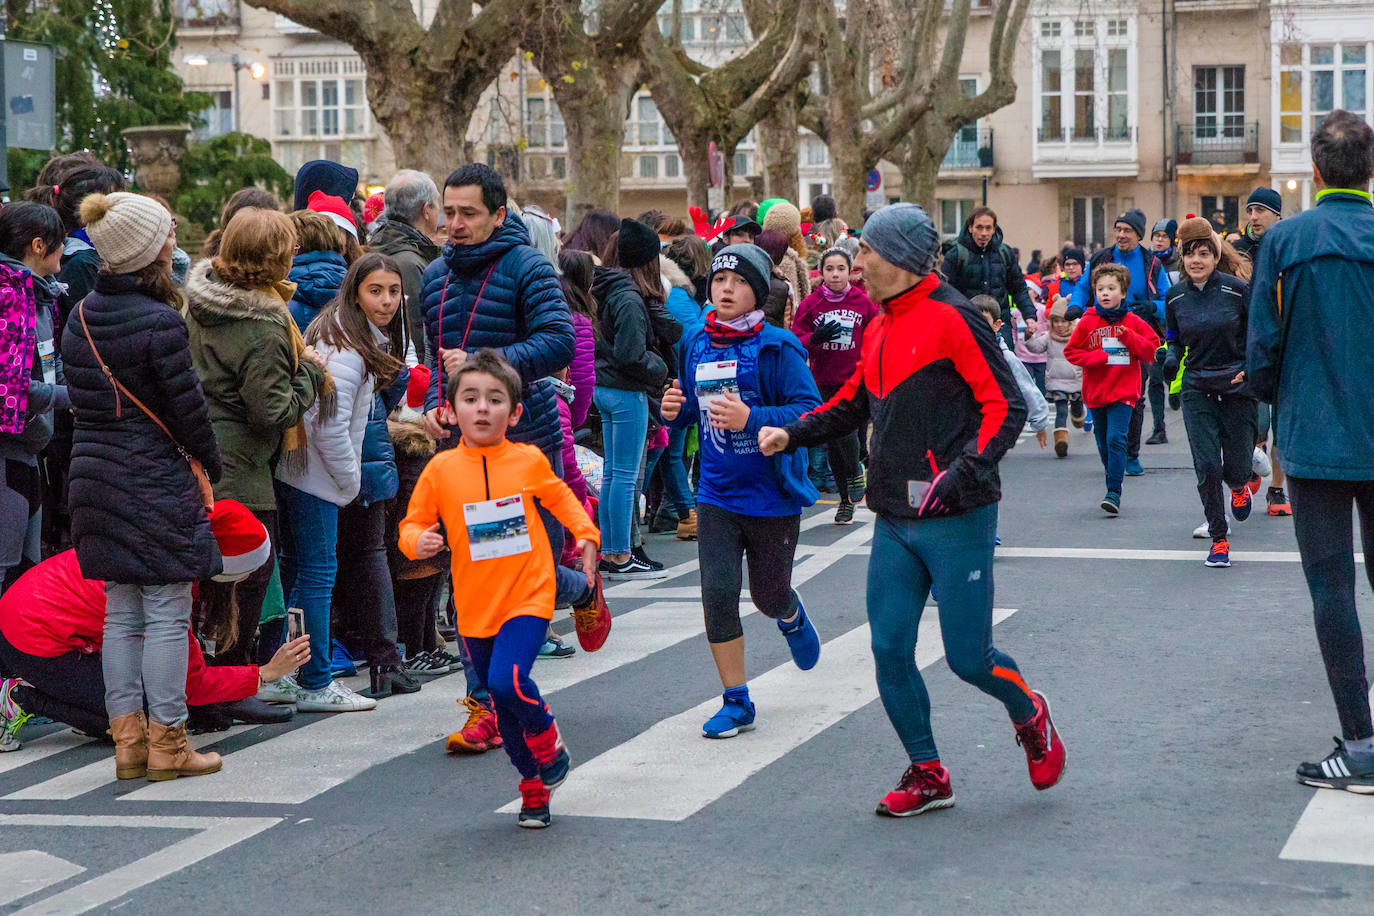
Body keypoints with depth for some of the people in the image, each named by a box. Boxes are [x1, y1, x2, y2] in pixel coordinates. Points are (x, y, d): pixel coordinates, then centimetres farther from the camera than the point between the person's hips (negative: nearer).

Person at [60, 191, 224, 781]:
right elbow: (186, 406, -12)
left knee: (120, 613, 11)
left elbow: (79, 398, 13)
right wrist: (209, 465, 2)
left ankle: (127, 740, 14)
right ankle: (166, 744, 2)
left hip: (96, 475, 7)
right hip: (157, 480, -7)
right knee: (167, 614, 0)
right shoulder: (160, 321, -15)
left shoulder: (80, 317, 7)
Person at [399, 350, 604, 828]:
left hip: (527, 596, -2)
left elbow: (559, 496, 18)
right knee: (505, 709, 12)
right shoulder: (441, 469, -3)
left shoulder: (530, 461, -2)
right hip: (475, 607, 2)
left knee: (508, 679, -24)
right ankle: (534, 788, 32)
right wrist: (418, 541, -18)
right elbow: (412, 524, 4)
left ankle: (547, 738, 7)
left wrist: (586, 534, 7)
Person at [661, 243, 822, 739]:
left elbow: (810, 412, -21)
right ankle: (736, 702, 6)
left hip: (772, 494, -3)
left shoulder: (776, 348, -15)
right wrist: (676, 410, -7)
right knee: (718, 592, -7)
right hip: (717, 492, 3)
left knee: (767, 595, 12)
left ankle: (792, 617, 51)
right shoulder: (696, 344, 1)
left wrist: (751, 418, -32)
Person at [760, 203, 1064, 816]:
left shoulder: (951, 317, -12)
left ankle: (1030, 715, 28)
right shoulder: (880, 328, 14)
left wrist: (965, 472, -25)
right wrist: (793, 433, 12)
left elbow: (1005, 405, -15)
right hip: (893, 519, 8)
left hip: (956, 518, -8)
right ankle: (927, 774, 15)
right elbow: (855, 401, 26)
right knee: (889, 649, 2)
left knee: (968, 656, -3)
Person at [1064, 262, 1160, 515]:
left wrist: (1130, 338, -12)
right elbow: (1071, 351, 5)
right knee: (1103, 443, 10)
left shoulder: (1133, 322, 1)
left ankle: (1114, 492, -15)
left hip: (1123, 391, -2)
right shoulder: (1088, 322, 2)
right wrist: (1095, 357, -12)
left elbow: (1153, 350, 3)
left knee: (1116, 439, -16)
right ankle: (1113, 488, 27)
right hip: (1096, 390, 3)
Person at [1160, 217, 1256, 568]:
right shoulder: (1174, 296, 1)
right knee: (1206, 467, -8)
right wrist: (1171, 359, -7)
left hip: (1237, 385, -2)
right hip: (1197, 389, 2)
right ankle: (1218, 539, 6)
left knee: (1236, 467, 2)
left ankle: (1239, 487, 42)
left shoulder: (1237, 290, -9)